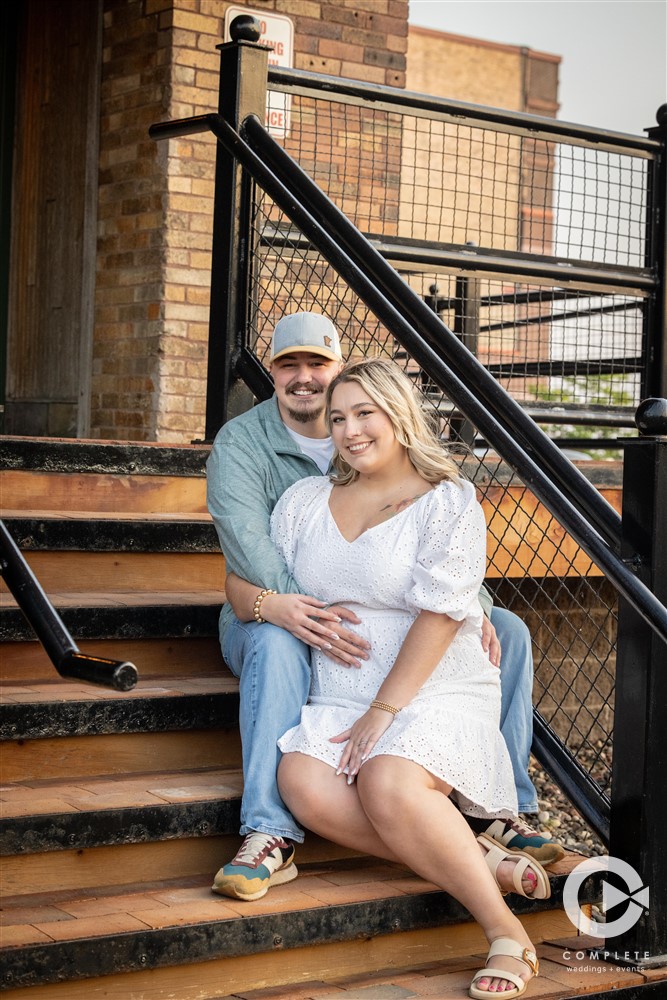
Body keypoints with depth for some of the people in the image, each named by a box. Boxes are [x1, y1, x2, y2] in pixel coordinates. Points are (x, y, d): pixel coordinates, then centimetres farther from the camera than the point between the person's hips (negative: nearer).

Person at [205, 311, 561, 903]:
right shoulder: (240, 444, -6)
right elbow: (247, 540, -23)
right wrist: (304, 611, -41)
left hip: (382, 616, 4)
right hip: (276, 611, -4)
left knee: (505, 632, -12)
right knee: (277, 641, -40)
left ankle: (499, 811, -10)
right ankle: (269, 838, -42)